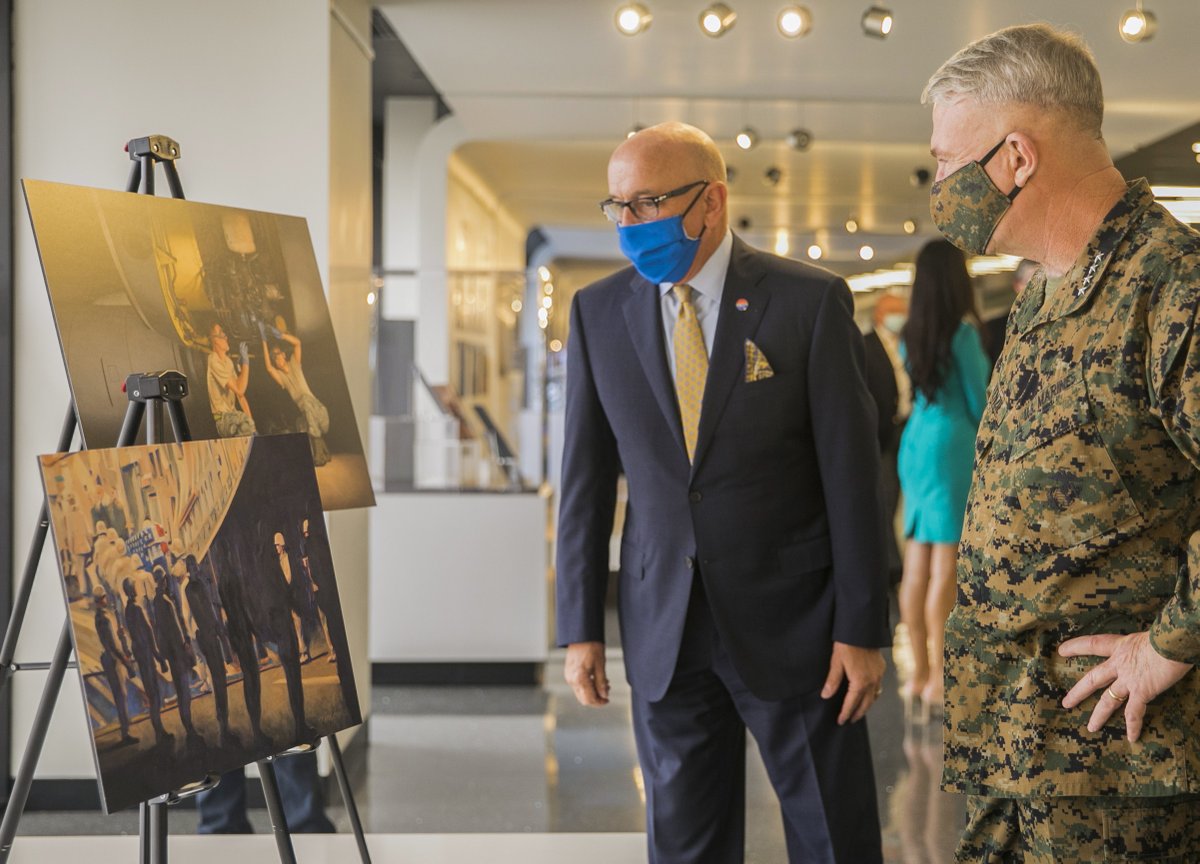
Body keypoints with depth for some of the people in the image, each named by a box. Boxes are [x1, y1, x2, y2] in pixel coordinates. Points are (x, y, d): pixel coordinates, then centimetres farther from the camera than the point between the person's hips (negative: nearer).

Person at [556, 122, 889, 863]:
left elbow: (852, 471, -7)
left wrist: (862, 630, -8)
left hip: (792, 626, -2)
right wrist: (581, 626, 4)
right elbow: (587, 476, 5)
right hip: (664, 627, 3)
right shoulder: (598, 312, 2)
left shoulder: (810, 301, -7)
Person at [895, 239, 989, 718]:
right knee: (945, 566, -6)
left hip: (916, 441, 7)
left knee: (917, 565, 8)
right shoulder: (962, 332, -10)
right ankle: (938, 679, -5)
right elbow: (976, 396, -6)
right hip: (952, 444, -7)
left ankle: (919, 675, 13)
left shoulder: (912, 334, 9)